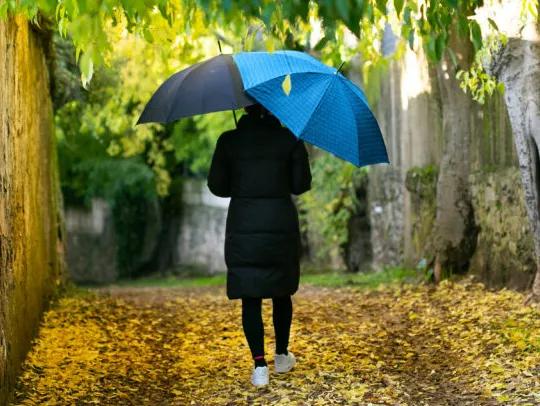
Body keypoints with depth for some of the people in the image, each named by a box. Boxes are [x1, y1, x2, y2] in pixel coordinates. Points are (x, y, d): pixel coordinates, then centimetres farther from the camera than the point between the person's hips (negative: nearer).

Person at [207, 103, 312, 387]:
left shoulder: (229, 141, -2)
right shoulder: (290, 139, -3)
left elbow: (217, 186, 1)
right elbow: (301, 185, -3)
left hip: (243, 227, -1)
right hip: (281, 224, 1)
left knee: (250, 297, 3)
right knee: (281, 292, 18)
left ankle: (259, 364, -6)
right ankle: (282, 356, 28)